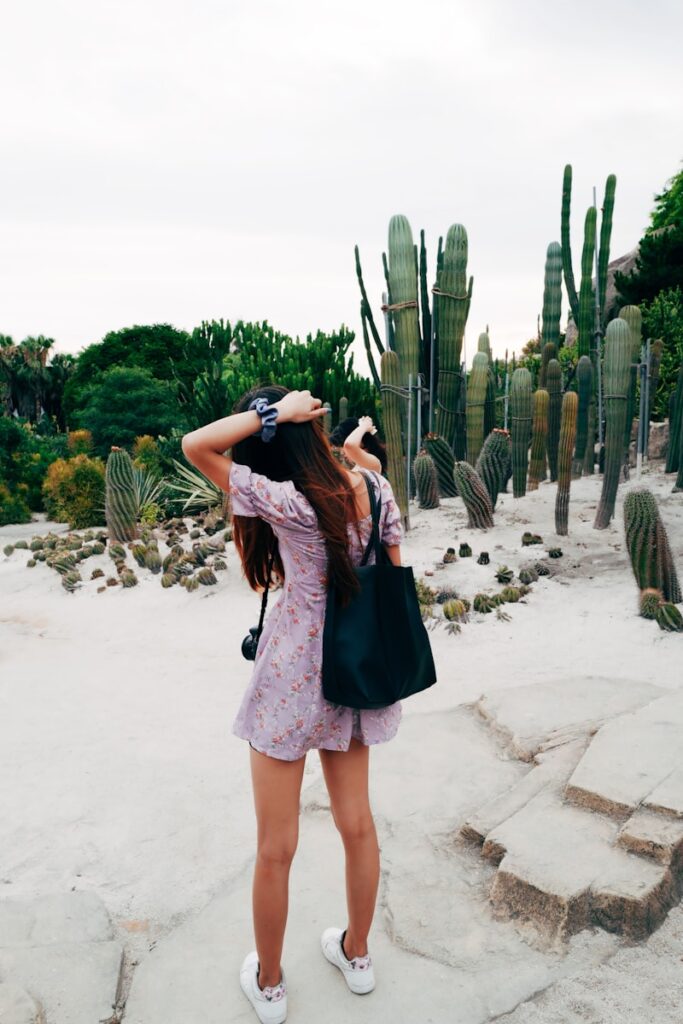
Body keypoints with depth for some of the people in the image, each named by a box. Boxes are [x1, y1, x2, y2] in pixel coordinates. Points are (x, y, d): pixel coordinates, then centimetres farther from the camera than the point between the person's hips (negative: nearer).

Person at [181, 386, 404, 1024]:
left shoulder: (284, 501, -22)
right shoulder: (375, 489, -5)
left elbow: (195, 446, -17)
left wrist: (271, 412, -16)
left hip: (291, 684, -6)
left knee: (275, 848, 14)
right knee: (357, 823, 22)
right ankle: (356, 954, 45)